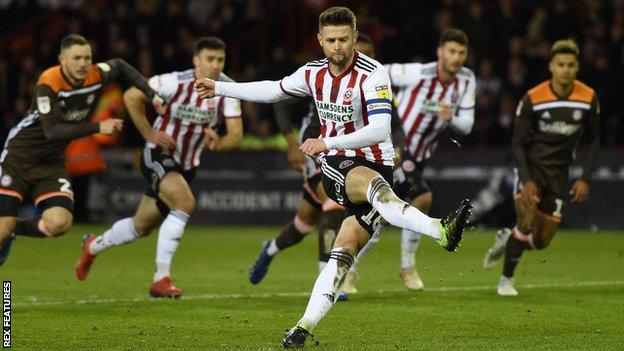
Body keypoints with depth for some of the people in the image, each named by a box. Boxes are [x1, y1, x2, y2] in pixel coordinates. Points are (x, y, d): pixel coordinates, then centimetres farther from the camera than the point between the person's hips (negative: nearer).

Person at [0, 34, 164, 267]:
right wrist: (97, 127, -34)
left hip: (52, 162, 5)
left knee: (59, 223, -18)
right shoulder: (49, 83, -23)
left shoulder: (96, 75, -8)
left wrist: (151, 94, 8)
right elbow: (52, 131, -30)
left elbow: (120, 66, 15)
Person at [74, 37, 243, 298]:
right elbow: (131, 96, -11)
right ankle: (161, 279, -25)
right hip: (158, 156, -5)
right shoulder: (176, 82, -19)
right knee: (185, 203, -31)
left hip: (187, 165, 6)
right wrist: (149, 134, -13)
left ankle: (93, 246, 46)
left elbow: (236, 134, -10)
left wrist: (218, 143, -31)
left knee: (142, 227, 17)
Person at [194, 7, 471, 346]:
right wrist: (219, 88, 29)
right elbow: (273, 90, 26)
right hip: (335, 168, 4)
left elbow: (380, 131, -25)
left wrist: (327, 142, -31)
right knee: (374, 185, -27)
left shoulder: (372, 74, -13)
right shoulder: (313, 72, 6)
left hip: (374, 164, -4)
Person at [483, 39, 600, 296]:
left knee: (542, 241, 1)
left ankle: (508, 240, 35)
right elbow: (517, 143, -9)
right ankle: (506, 280, -1)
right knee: (527, 223, -22)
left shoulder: (588, 99, -7)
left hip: (559, 171, 3)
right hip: (531, 166, -3)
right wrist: (527, 181, -21)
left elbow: (593, 140, 7)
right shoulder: (533, 99, -15)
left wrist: (585, 179, -1)